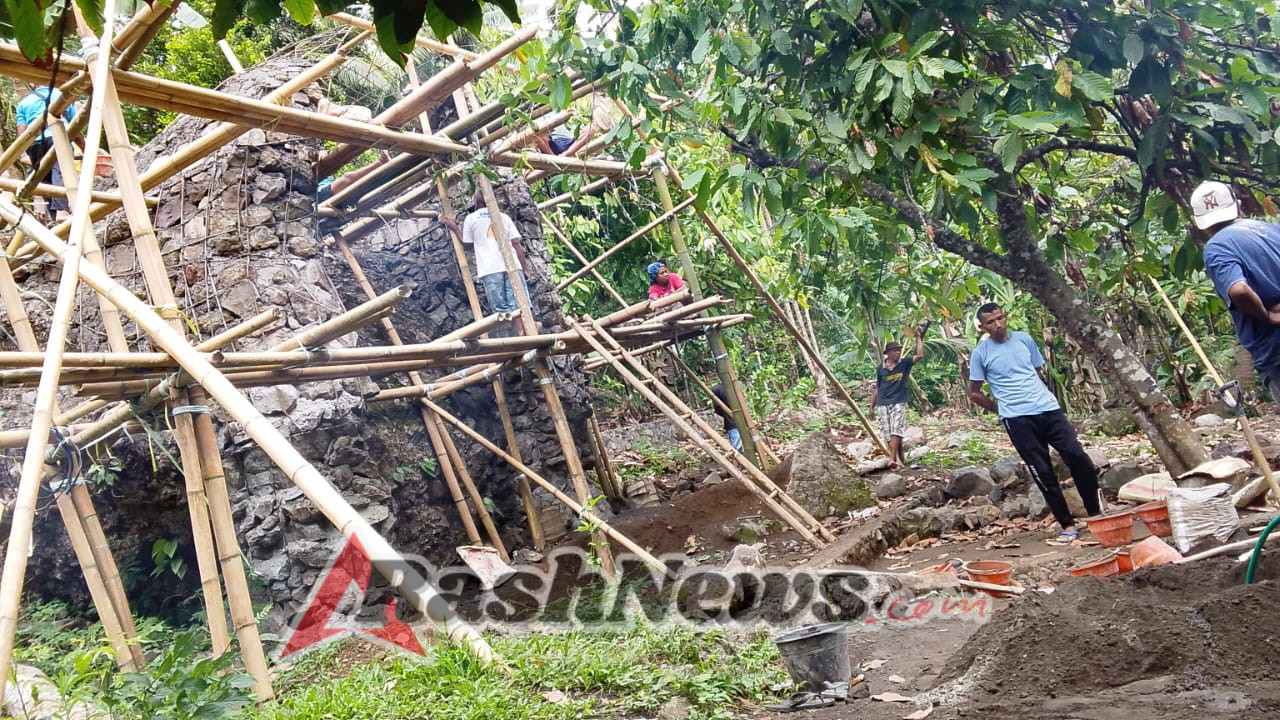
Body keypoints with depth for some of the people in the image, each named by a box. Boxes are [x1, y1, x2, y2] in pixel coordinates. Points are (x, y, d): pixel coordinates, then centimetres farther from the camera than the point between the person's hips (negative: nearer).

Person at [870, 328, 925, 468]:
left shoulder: (904, 364, 3)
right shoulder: (881, 368, 5)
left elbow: (920, 355, -10)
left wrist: (919, 338, -7)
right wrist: (872, 407, 14)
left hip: (898, 403, -2)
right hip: (883, 404, 2)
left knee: (895, 431, -12)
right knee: (889, 433, 2)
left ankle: (892, 459, -18)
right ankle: (898, 458, 11)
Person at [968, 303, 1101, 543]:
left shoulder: (1024, 339, 9)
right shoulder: (980, 353, 0)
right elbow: (974, 393, 8)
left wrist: (1040, 396, 11)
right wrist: (1002, 408, 7)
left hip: (1048, 408, 3)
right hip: (1017, 419, -3)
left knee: (1078, 458, -5)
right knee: (1043, 473, 0)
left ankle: (1096, 513, 11)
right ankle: (1068, 525, 11)